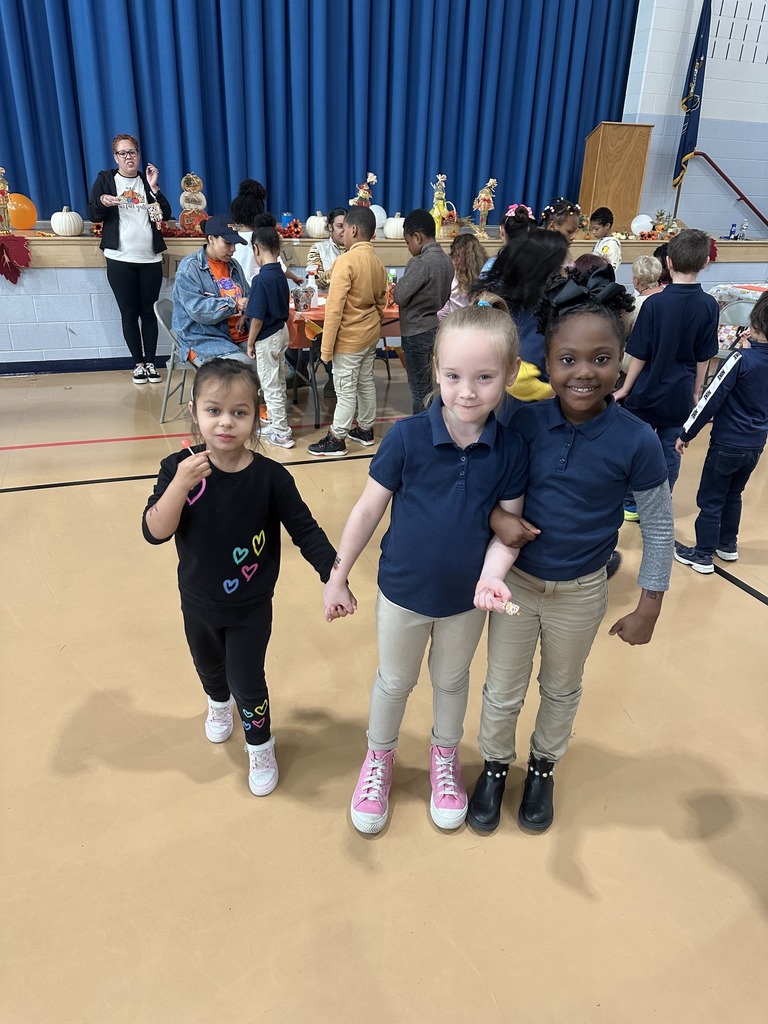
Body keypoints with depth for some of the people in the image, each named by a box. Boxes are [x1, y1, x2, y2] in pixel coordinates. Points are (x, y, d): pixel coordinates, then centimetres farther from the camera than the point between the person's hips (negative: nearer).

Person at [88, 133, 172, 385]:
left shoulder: (148, 180, 11)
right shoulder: (105, 179, 6)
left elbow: (166, 215, 3)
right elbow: (93, 215, 1)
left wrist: (154, 187, -9)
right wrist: (102, 202, -19)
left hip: (150, 259, 1)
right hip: (120, 260, -1)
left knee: (149, 312, 4)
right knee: (129, 313, 2)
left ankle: (151, 362, 11)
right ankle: (138, 363, 10)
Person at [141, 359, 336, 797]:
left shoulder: (270, 477, -22)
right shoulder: (178, 468, -19)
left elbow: (305, 531, -14)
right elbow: (155, 532, -25)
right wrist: (181, 484, -39)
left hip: (251, 608, -3)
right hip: (197, 602, 3)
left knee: (247, 683, 6)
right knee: (210, 669, 28)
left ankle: (261, 746, 37)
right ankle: (219, 703, 64)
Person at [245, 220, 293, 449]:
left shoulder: (261, 279, -21)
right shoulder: (281, 275, 2)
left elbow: (257, 318, -21)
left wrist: (250, 343, -9)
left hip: (267, 338, -8)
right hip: (282, 332, 8)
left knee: (271, 386, 2)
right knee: (278, 383, 18)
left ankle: (282, 434, 8)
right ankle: (276, 423, 31)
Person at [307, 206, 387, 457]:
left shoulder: (346, 260, -20)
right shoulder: (377, 262, 4)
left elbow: (334, 308, -22)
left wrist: (326, 347, -18)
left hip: (349, 338, -8)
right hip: (371, 334, 8)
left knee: (346, 390, 1)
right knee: (366, 382, 18)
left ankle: (336, 440, 11)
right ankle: (365, 429, 31)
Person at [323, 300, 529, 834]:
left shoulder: (511, 449, -16)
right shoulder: (407, 436, -22)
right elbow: (368, 510, -12)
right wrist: (338, 577, -6)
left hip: (467, 598, 2)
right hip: (403, 591, -1)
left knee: (452, 680, 25)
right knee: (395, 681, 21)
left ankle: (445, 756, 53)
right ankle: (379, 759, 48)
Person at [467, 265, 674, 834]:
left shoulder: (636, 441, -18)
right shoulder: (524, 422, -15)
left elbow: (659, 527, -6)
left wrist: (649, 608, -2)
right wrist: (496, 515, -21)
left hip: (580, 593, 0)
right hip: (513, 582, 1)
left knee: (562, 690, 23)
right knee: (503, 692, 16)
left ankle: (544, 768, 50)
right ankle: (496, 766, 44)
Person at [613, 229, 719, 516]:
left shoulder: (655, 303, -15)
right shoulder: (709, 305, -6)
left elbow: (640, 354, -11)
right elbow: (704, 357, 2)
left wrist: (625, 389, 0)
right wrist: (696, 392, 14)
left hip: (647, 390, -2)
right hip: (681, 393, 3)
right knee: (669, 450, 11)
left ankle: (633, 504, 23)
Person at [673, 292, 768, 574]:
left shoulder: (743, 358, -18)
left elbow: (711, 399, -18)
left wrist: (686, 433, -10)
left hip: (728, 442, -7)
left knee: (710, 499, 4)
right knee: (733, 495, 22)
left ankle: (703, 555, 10)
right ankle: (727, 544, 33)